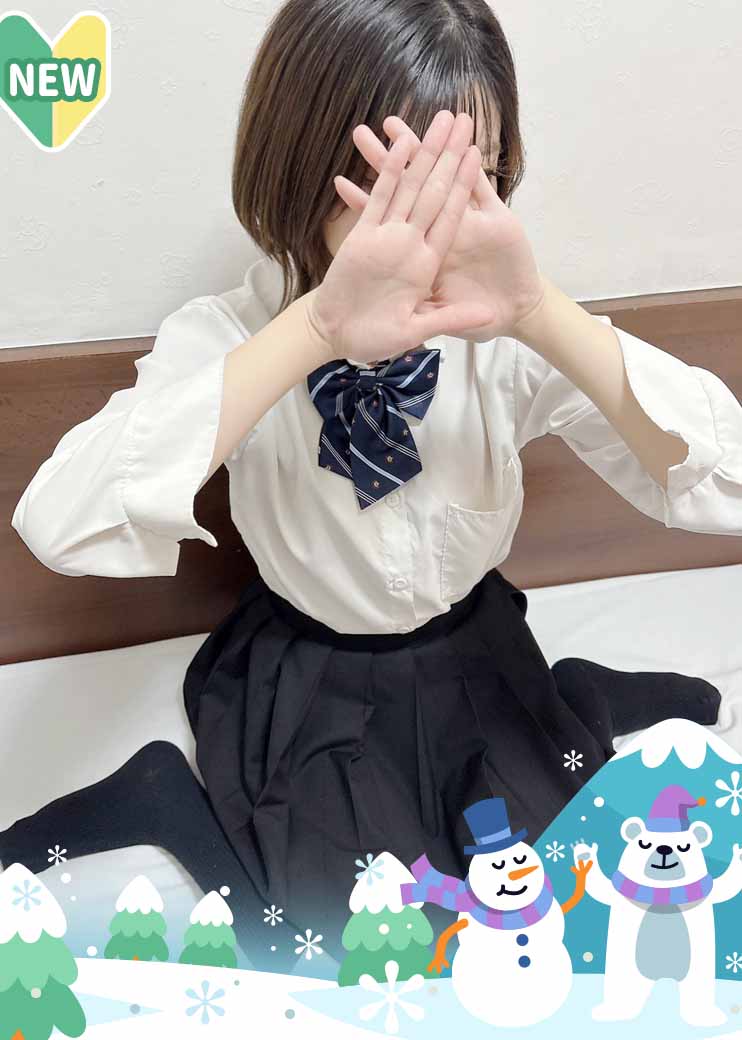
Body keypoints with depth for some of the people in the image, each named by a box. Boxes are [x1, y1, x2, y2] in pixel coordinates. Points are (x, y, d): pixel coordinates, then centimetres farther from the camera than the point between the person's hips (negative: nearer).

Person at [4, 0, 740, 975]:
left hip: (478, 661, 2)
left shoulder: (510, 338, -17)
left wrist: (540, 313, -44)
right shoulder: (228, 338, -21)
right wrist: (317, 329, -48)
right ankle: (178, 800, 5)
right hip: (309, 691, -2)